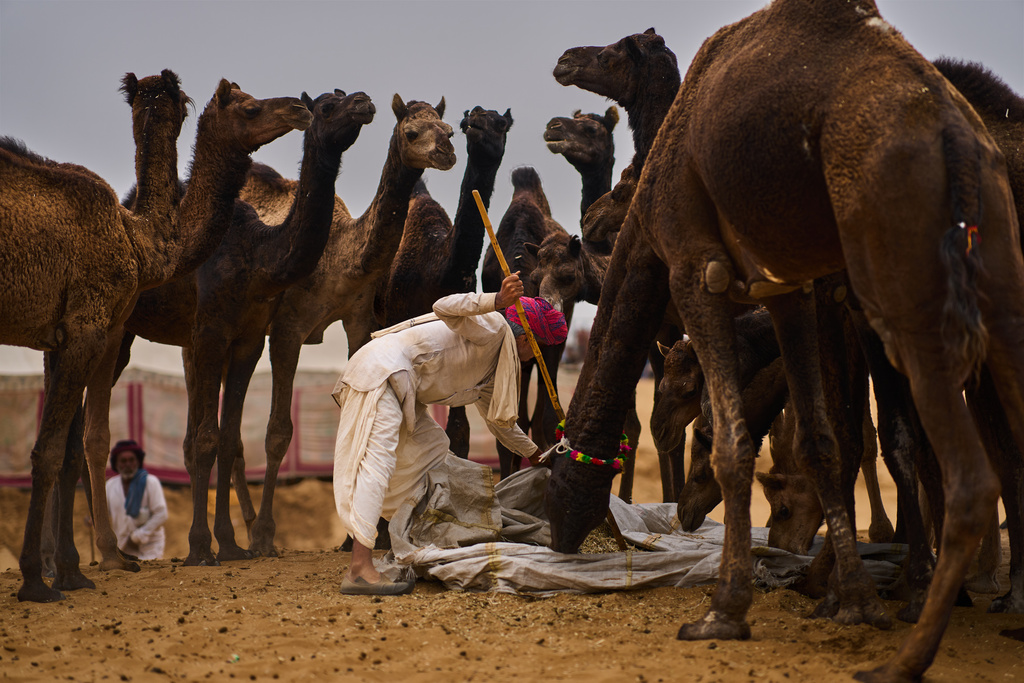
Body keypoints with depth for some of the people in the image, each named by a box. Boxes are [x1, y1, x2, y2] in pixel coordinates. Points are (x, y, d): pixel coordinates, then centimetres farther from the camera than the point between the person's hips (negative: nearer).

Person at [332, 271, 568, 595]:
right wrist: (497, 301, -36)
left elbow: (498, 417, 37)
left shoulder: (492, 369, 24)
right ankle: (359, 569, -31)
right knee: (377, 458, -20)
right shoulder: (493, 329, -6)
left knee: (432, 447, 20)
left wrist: (535, 453, 46)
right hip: (381, 370, -11)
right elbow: (445, 307, -23)